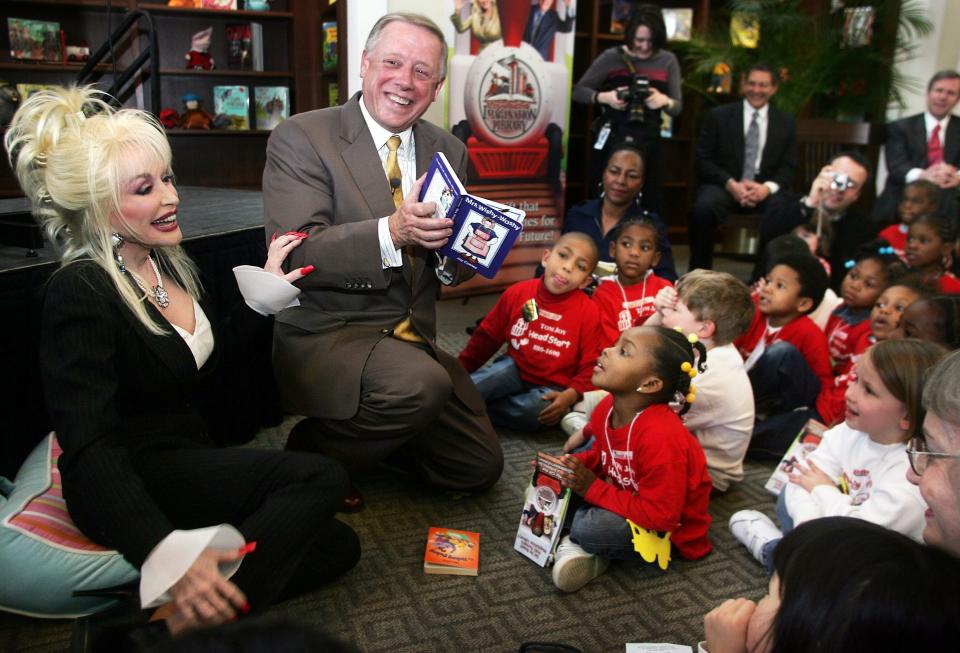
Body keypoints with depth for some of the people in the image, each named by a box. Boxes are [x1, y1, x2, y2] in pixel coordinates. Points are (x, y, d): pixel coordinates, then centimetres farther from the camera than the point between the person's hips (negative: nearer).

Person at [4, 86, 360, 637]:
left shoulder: (168, 260, 5)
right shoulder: (81, 292, -19)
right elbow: (89, 448, -27)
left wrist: (269, 289, 5)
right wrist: (168, 554, -41)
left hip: (195, 459, 8)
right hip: (130, 485, -8)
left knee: (337, 546, -4)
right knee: (321, 479, -23)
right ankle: (177, 626, -20)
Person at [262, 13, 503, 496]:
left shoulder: (449, 152, 8)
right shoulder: (300, 138, -9)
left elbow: (452, 267, 10)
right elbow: (294, 254, -20)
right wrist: (392, 232, -33)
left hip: (413, 338, 6)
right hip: (326, 334, -6)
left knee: (480, 467, 5)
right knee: (422, 384, -34)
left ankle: (368, 433, 27)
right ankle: (314, 451, -5)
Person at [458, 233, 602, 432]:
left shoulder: (589, 313, -13)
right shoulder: (518, 292, -5)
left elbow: (590, 366, -9)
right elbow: (487, 336, 6)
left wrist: (570, 395, -26)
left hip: (552, 387, -1)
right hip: (515, 369, 1)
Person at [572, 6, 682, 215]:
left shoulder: (668, 61, 7)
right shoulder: (612, 57, 0)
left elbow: (678, 108, 7)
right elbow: (578, 91, 0)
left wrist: (664, 101, -15)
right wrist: (604, 97, -18)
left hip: (648, 143, 2)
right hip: (611, 140, -2)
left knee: (650, 207, -1)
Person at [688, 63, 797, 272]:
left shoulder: (786, 123, 14)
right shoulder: (718, 116, 8)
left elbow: (789, 167, 10)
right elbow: (703, 160, 2)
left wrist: (768, 187, -13)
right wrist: (731, 184, -14)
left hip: (764, 190, 1)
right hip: (723, 186, -1)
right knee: (704, 207, -35)